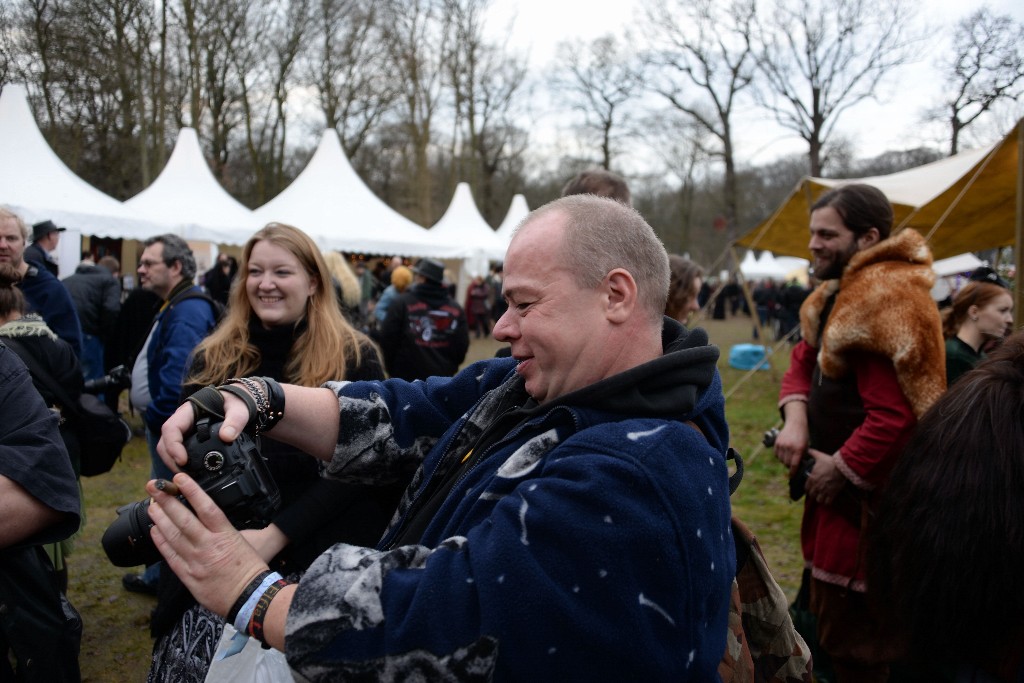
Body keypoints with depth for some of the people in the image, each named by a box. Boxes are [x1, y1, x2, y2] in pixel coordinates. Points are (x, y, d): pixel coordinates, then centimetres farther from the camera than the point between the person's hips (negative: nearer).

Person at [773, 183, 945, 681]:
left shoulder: (887, 300, -23)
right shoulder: (844, 292, 11)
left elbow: (895, 416, -29)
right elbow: (804, 362, 14)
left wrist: (842, 470, -16)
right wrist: (795, 419, -5)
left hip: (868, 499, -10)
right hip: (837, 484, 10)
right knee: (835, 623, 23)